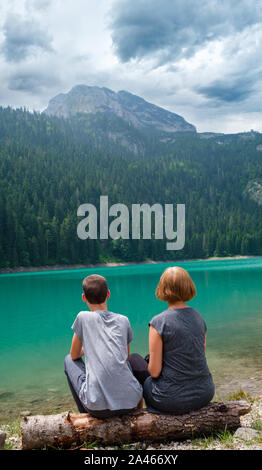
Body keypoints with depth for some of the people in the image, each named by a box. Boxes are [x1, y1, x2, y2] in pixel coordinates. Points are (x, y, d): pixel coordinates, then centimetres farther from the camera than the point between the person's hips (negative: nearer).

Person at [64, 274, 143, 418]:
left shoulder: (83, 317, 2)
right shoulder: (124, 320, 10)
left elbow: (74, 355, 16)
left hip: (97, 406, -3)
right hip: (129, 401, 4)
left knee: (69, 360, 22)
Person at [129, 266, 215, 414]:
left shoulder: (159, 323, -18)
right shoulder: (199, 317, 1)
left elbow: (154, 371, -16)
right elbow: (200, 356, 10)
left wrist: (152, 366, 8)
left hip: (173, 400, -6)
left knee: (134, 359, 20)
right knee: (149, 359, 28)